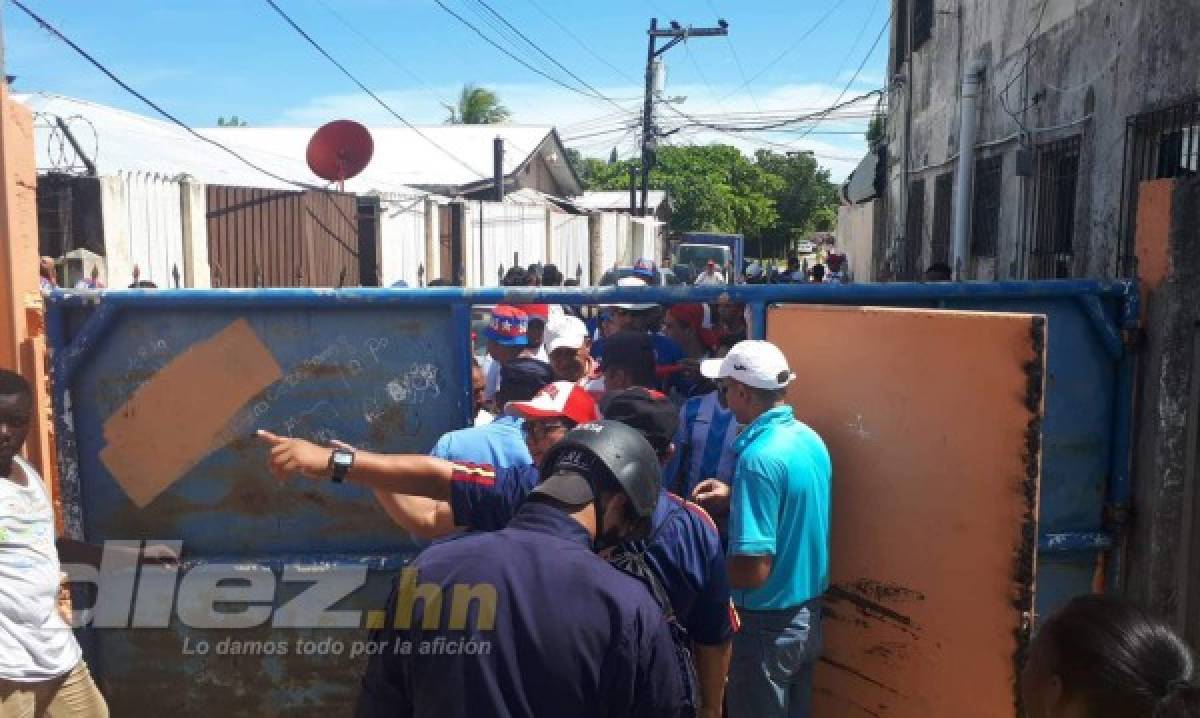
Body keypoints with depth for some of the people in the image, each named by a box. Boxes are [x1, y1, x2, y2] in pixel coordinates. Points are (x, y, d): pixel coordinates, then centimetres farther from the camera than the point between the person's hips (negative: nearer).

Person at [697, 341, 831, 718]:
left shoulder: (759, 457, -27)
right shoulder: (812, 439, -1)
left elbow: (753, 570, -28)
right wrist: (734, 495, 12)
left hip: (769, 623, -8)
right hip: (807, 613, 8)